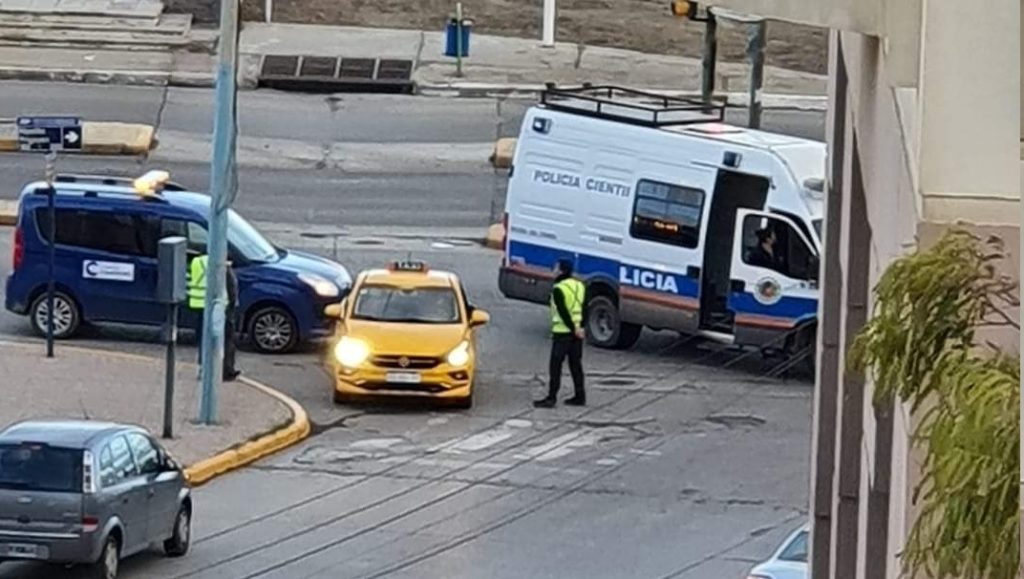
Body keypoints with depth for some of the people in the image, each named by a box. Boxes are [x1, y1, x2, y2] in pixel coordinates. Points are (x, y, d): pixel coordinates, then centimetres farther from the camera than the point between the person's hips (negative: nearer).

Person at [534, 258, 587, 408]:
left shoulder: (558, 289, -14)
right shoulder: (580, 286, 10)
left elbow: (563, 312, -19)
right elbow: (585, 310, 10)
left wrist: (574, 329, -15)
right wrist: (579, 327, 6)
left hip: (562, 332, -7)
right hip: (577, 331, 7)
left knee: (555, 365, -2)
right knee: (575, 364, 13)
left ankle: (551, 397, -4)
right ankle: (580, 396, 15)